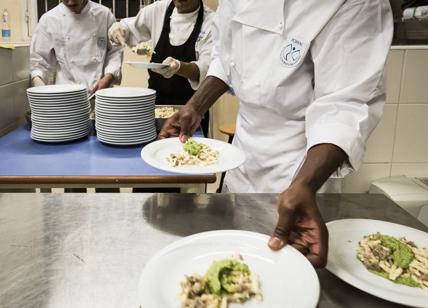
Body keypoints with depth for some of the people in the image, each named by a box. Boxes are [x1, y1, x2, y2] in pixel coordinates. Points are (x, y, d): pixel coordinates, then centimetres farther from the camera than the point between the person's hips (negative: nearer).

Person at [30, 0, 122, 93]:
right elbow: (39, 57, 5)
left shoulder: (104, 14, 1)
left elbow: (115, 51, 4)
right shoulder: (48, 20, 0)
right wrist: (37, 81, -13)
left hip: (100, 91, 0)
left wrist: (107, 78, -11)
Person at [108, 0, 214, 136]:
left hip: (191, 107, -3)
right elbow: (130, 28, 13)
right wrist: (118, 29, -10)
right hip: (155, 102, 3)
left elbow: (205, 69, -21)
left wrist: (179, 67, -41)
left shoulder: (211, 21, -11)